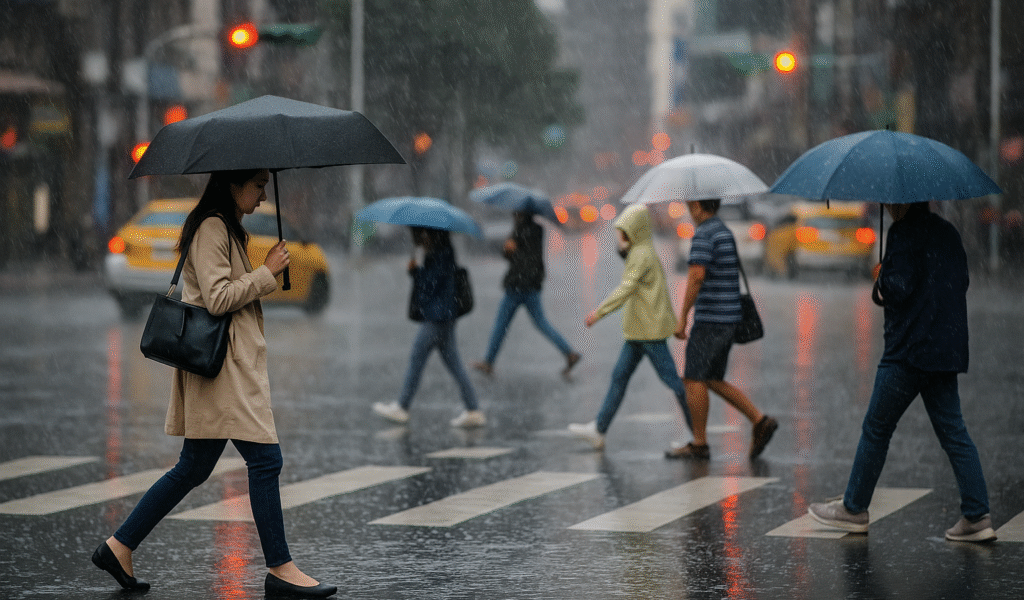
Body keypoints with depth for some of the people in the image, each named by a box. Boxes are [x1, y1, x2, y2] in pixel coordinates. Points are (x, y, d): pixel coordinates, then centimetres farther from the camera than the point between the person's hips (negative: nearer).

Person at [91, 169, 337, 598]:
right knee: (264, 458, -8)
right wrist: (267, 273, -13)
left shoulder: (228, 229, 21)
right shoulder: (211, 228, -12)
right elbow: (217, 298, -20)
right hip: (222, 365, -11)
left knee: (193, 468, 11)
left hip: (235, 365, 11)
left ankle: (119, 546, 15)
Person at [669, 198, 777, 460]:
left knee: (694, 379, 0)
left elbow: (697, 276, -23)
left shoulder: (703, 234, -13)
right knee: (713, 381, 14)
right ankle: (760, 421, 5)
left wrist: (683, 317, -20)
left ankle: (699, 443, 5)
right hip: (729, 318, 9)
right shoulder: (726, 233, 16)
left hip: (710, 319, -9)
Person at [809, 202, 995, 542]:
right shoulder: (947, 232, 13)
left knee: (876, 428, 5)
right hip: (947, 349, 8)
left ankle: (854, 509, 15)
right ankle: (977, 517, 0)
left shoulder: (904, 233, -12)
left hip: (910, 349, -8)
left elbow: (899, 288, -20)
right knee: (952, 431, 7)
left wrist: (880, 282, 3)